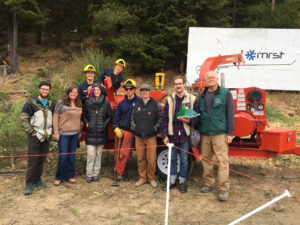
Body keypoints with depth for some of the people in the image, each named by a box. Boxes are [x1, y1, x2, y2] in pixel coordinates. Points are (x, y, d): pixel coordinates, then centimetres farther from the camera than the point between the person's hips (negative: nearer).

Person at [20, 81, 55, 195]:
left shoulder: (51, 104, 9)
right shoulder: (31, 103, -7)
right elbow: (23, 119, -7)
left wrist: (51, 131, 9)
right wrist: (32, 132, -10)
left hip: (46, 137, 5)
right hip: (35, 136, -5)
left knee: (41, 160, 11)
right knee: (32, 161, -4)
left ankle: (37, 180, 24)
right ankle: (29, 184, 5)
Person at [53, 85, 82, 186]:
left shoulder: (79, 104, 8)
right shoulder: (61, 103, -6)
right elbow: (55, 118, -6)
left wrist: (79, 131, 14)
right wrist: (56, 133, -11)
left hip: (75, 134, 5)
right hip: (63, 134, -5)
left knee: (72, 155, 10)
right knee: (63, 155, -3)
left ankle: (69, 176, 22)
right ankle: (59, 177, 12)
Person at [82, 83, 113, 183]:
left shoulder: (106, 103, 1)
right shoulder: (87, 102, 3)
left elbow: (110, 116, 7)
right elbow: (83, 115, 13)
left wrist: (105, 125, -4)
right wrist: (87, 124, 0)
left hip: (101, 133, 0)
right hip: (90, 133, 0)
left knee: (98, 154, 7)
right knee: (91, 154, -3)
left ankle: (96, 174, 18)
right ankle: (89, 174, 8)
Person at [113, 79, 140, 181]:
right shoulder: (121, 103, 12)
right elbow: (116, 117, 11)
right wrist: (116, 128, -2)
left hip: (130, 131, -4)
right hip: (119, 130, 4)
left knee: (124, 153, -8)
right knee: (117, 153, 9)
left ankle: (118, 172, 3)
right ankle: (119, 170, 25)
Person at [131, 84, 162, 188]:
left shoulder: (156, 104, 2)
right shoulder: (136, 104, 11)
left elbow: (160, 118, 4)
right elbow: (132, 118, 20)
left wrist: (155, 128, -3)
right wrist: (134, 126, 8)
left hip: (151, 137, -3)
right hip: (138, 136, 3)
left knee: (151, 159, -2)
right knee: (140, 158, 8)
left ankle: (151, 178, 14)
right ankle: (142, 178, 20)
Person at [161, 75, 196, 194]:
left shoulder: (192, 99, 0)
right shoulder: (170, 99, 4)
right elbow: (164, 118, 3)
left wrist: (189, 120, -18)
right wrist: (164, 135, -3)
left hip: (185, 135, -1)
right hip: (172, 135, 1)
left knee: (184, 160, 8)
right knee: (172, 158, 12)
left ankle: (182, 181, 23)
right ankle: (172, 180, 26)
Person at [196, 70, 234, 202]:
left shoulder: (225, 93, 1)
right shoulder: (201, 96, 13)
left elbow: (230, 114, -2)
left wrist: (230, 133, -7)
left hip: (220, 133, -4)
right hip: (204, 133, 5)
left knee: (223, 160, -5)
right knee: (206, 159, 10)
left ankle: (224, 189, 1)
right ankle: (208, 183, 25)